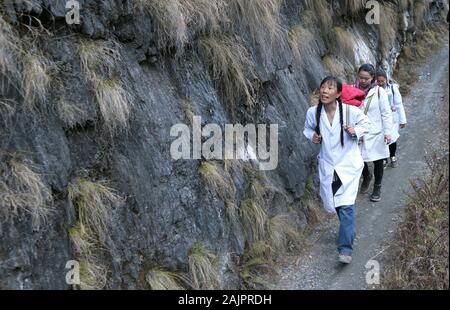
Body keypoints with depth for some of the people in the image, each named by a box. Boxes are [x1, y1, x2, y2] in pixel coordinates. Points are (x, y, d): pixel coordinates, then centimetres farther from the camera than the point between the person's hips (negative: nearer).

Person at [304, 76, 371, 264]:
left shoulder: (350, 111, -16)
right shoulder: (313, 112, -10)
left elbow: (366, 124, 2)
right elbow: (308, 128, 10)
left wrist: (356, 131, -19)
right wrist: (312, 136, -12)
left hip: (349, 164, -3)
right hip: (327, 165, 4)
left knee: (346, 205, -14)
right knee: (332, 203, 14)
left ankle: (346, 248, -8)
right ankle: (349, 230, 44)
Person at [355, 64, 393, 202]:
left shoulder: (379, 91, -10)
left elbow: (386, 113, -7)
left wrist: (387, 131, -11)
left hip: (376, 133, -2)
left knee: (378, 161, 10)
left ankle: (377, 187, 30)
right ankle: (366, 177, 39)